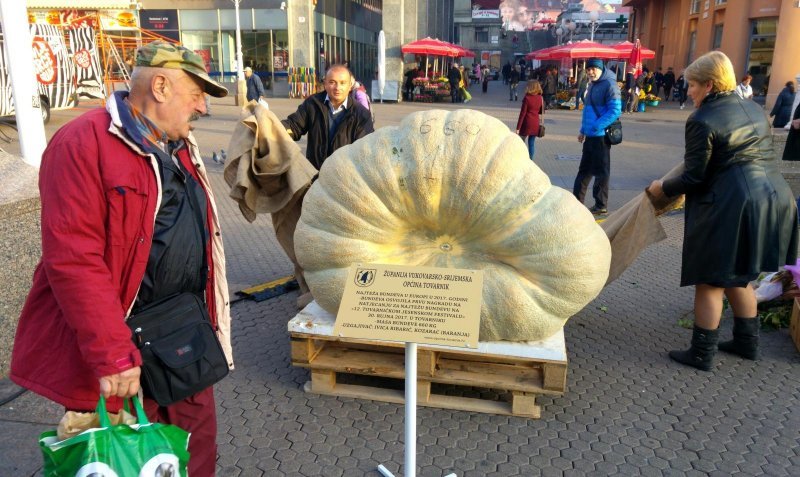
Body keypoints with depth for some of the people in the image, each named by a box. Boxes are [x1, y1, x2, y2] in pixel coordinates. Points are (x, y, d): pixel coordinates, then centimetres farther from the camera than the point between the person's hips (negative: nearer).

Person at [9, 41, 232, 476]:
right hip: (119, 357, -7)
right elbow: (73, 260, -23)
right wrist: (113, 355, -25)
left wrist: (207, 321, 15)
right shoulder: (83, 144, -17)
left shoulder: (180, 147, 10)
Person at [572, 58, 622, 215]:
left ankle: (601, 205, 10)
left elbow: (615, 111, -20)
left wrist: (596, 126, -23)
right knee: (584, 169, 15)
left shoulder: (609, 85, -13)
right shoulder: (592, 85, 15)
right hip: (590, 135, 9)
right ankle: (577, 200, 25)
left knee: (601, 171, 0)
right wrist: (583, 130, 18)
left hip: (601, 135, -9)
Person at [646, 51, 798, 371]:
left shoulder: (702, 120, -12)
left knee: (710, 282, 4)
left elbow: (694, 177, -12)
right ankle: (747, 342, 34)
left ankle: (702, 354, 14)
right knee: (738, 276, 23)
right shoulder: (753, 109, 13)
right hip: (773, 197, 9)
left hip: (730, 207, -8)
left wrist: (663, 189, 5)